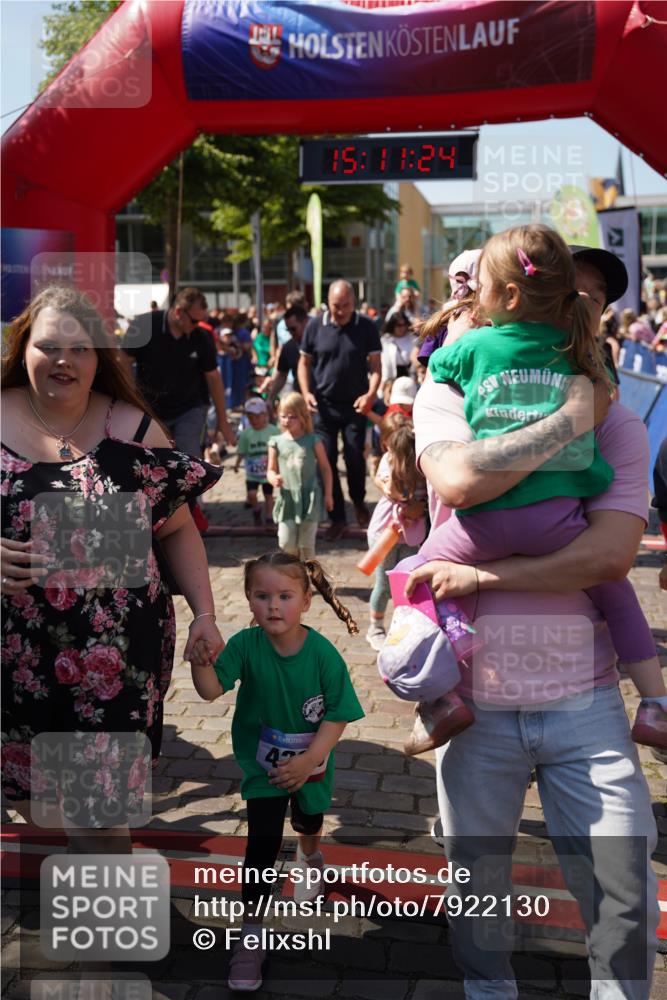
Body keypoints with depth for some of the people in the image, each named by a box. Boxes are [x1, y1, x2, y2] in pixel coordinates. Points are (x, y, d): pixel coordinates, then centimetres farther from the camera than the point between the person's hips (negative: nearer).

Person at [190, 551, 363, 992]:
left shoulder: (323, 652, -27)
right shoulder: (246, 645, -24)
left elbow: (338, 714, -22)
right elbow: (212, 690, -29)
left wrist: (308, 760, -29)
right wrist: (202, 663, -50)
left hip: (310, 762, 1)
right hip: (263, 764, -1)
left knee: (309, 818, 29)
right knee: (263, 844, -6)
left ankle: (310, 859, 65)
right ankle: (251, 934, 8)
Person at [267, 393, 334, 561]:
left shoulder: (313, 441, 0)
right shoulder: (276, 442, 4)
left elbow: (325, 468, 6)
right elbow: (271, 470, 9)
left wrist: (328, 494, 3)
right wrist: (273, 479, -14)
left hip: (309, 498, -2)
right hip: (287, 499, 2)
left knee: (306, 543, 4)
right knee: (286, 543, 0)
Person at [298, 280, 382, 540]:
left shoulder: (366, 327, -4)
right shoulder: (315, 326, -1)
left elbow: (375, 365, -3)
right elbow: (304, 362, 7)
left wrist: (371, 394, -18)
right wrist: (306, 392, -7)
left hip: (355, 406, -1)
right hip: (323, 405, 1)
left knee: (355, 457, 0)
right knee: (326, 462, 1)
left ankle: (358, 501, 30)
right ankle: (337, 518, 13)